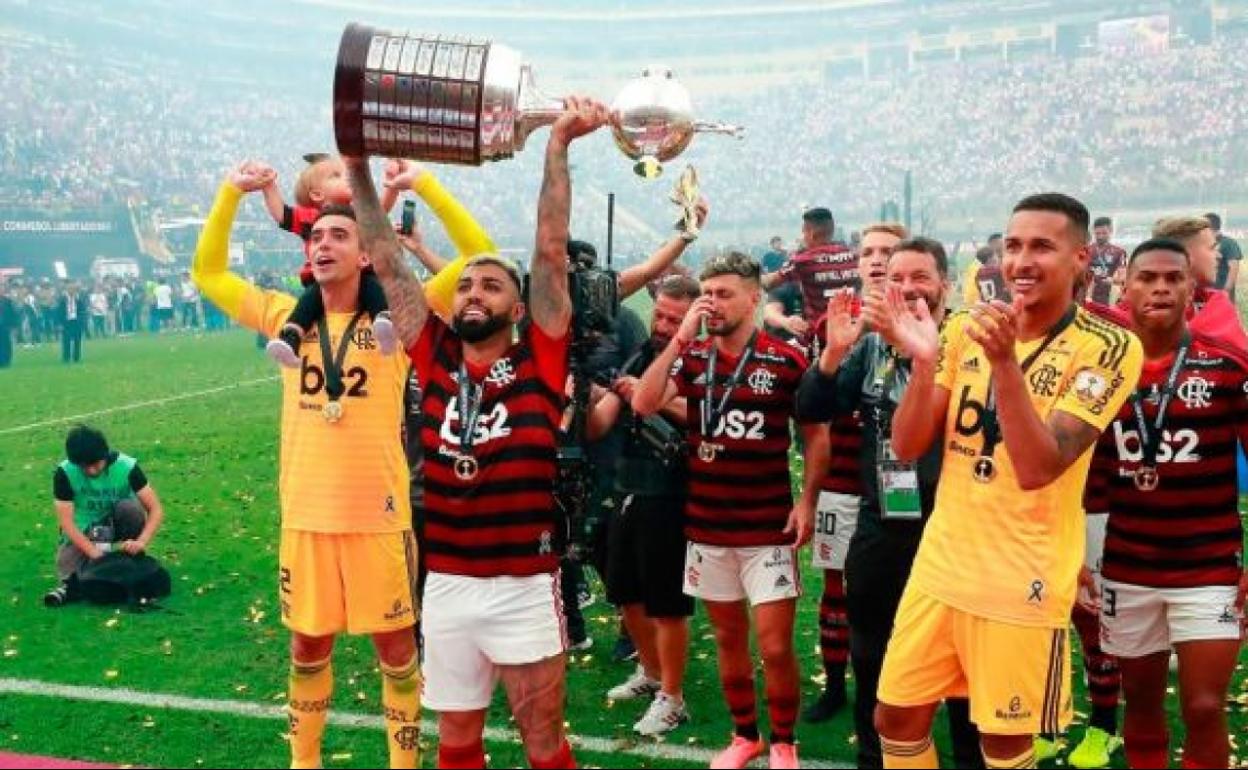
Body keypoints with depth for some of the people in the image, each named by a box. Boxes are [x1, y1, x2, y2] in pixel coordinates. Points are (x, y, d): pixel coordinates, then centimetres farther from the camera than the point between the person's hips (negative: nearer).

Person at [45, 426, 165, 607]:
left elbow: (156, 510, -24)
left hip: (118, 523, 2)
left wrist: (141, 542, -42)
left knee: (130, 508, -32)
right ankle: (70, 583, -1)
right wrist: (95, 552, -35)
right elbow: (66, 522, -23)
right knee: (66, 570, -32)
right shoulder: (64, 473, -21)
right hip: (84, 530, -2)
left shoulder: (126, 466, -24)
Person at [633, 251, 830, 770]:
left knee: (774, 647, -3)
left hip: (769, 529, -3)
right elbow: (644, 404, -11)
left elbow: (816, 435, 1)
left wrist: (806, 501, -9)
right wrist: (681, 337, -14)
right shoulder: (692, 357, 3)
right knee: (728, 638, 15)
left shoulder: (787, 359, -6)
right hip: (706, 527, 3)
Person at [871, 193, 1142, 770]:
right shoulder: (965, 329, 2)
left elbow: (1036, 468, -23)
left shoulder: (1109, 348, -13)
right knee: (896, 720, 13)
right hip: (940, 565, 5)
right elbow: (907, 448, -3)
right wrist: (923, 360, -18)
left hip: (1022, 582, -5)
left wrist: (1005, 361, -32)